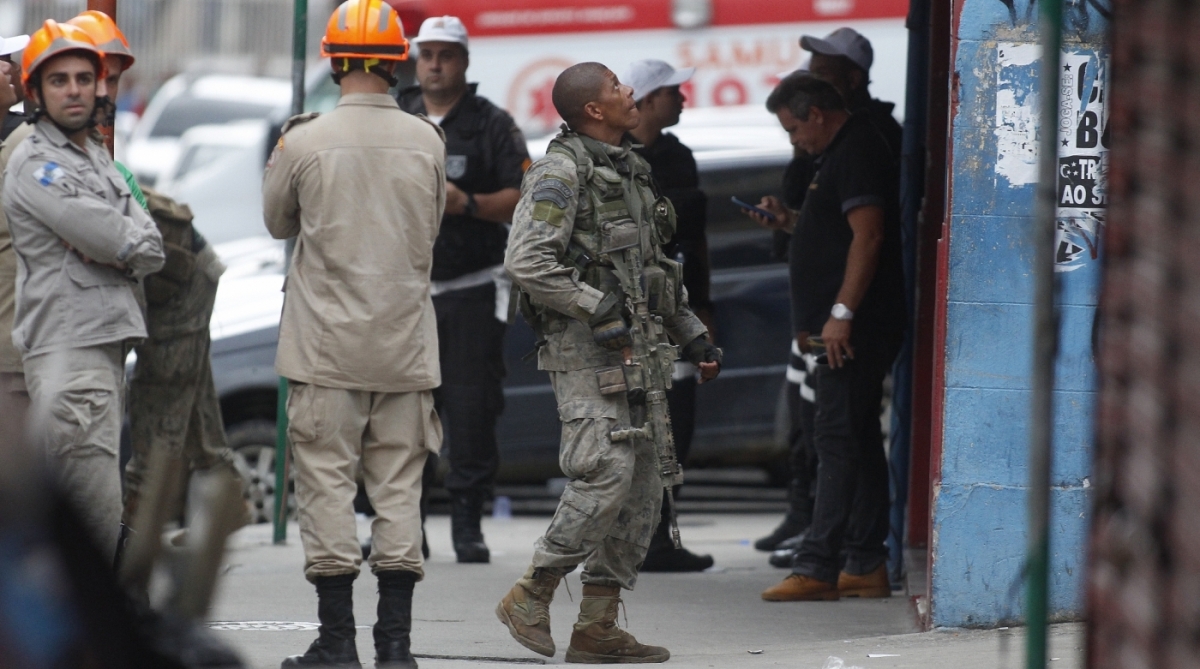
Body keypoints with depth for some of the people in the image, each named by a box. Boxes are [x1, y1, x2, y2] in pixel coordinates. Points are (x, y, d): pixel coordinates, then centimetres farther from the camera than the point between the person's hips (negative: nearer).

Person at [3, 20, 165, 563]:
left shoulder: (98, 160, 21)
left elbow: (152, 251, 12)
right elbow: (118, 242, -16)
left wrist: (110, 246, -7)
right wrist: (126, 240, 6)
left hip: (108, 343, 9)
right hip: (66, 349, -9)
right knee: (98, 520, -15)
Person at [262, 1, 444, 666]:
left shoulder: (306, 140, -9)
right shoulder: (426, 141, -1)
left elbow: (277, 221, 9)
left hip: (328, 343, -2)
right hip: (405, 345, 3)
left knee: (327, 484, 2)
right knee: (398, 486, 7)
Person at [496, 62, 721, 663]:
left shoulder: (629, 171, 18)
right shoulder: (561, 172, -10)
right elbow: (526, 260, -20)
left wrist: (692, 335, 21)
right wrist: (596, 307, -21)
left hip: (639, 348, 9)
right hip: (586, 349, -9)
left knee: (644, 485, 5)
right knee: (607, 474, -18)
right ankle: (530, 599, -7)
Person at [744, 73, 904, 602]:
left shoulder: (856, 151, -13)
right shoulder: (839, 152, 21)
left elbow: (868, 235, -21)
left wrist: (842, 312, -24)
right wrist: (790, 219, 18)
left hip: (856, 326, -11)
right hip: (854, 329, 11)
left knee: (838, 440, -12)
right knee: (858, 441, 11)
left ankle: (817, 567, -15)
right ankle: (866, 565, 13)